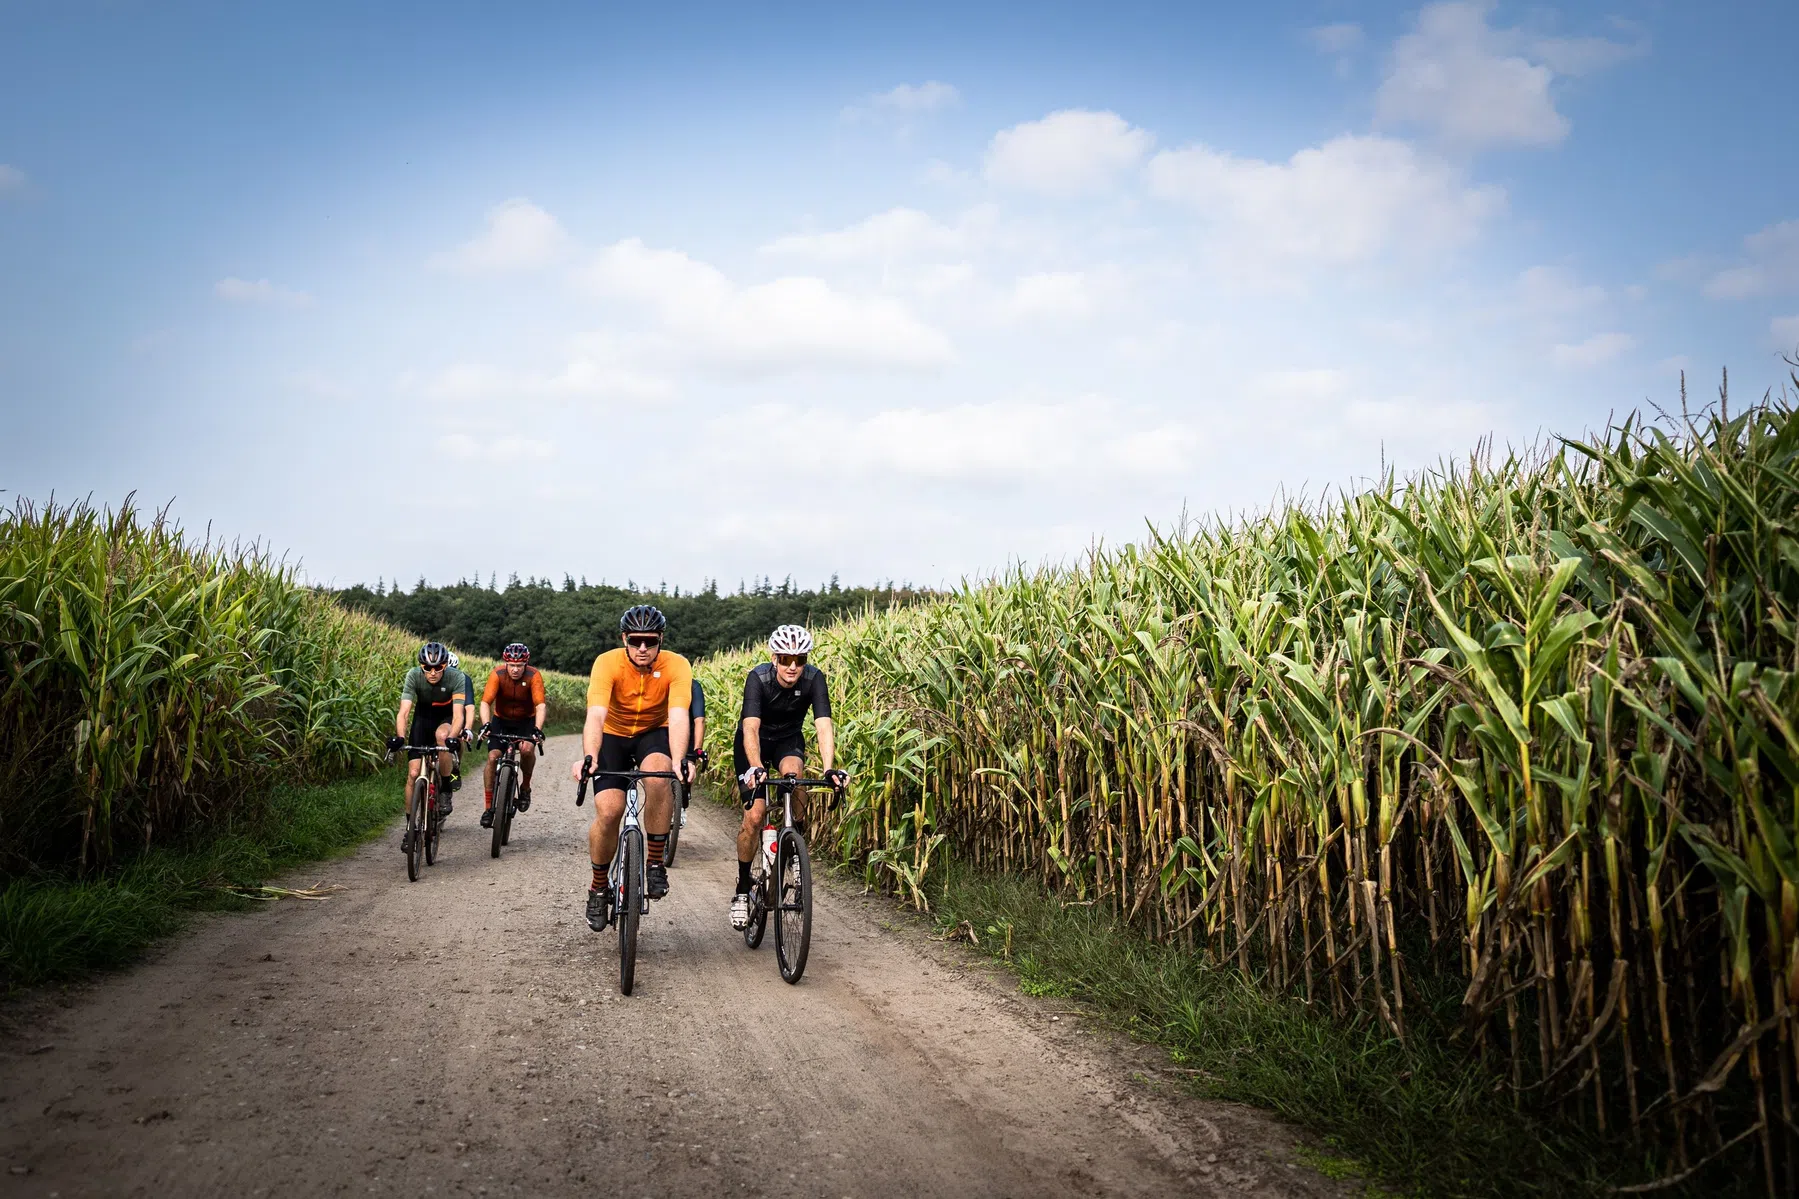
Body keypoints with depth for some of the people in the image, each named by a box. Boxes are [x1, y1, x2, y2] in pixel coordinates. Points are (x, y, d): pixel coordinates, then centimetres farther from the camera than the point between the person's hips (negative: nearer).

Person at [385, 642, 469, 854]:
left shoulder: (456, 678, -29)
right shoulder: (414, 676, -25)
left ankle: (445, 790, -16)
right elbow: (404, 711, -31)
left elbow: (458, 714, -36)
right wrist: (400, 737, -48)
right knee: (414, 772, -9)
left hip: (447, 718, -2)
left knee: (442, 735, -38)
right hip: (423, 715, 2)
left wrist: (452, 737, -54)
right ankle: (410, 826, 4)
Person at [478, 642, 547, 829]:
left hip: (526, 721, -1)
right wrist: (486, 725, -45)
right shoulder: (498, 674, -22)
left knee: (527, 750, -29)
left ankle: (525, 787, -3)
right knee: (493, 757, -16)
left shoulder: (534, 676, -24)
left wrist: (538, 729, -47)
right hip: (501, 720, 1)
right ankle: (489, 806, -6)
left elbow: (541, 705, -32)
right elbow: (485, 702, -28)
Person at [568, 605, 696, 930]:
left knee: (658, 777, -34)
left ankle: (655, 863, -16)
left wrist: (679, 760, -52)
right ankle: (599, 888, 8)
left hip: (654, 733, 0)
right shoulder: (607, 663, -25)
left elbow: (678, 716, -34)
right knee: (608, 810, -18)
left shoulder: (676, 666, -23)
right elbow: (596, 715, -36)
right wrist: (589, 759, -53)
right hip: (613, 735, 0)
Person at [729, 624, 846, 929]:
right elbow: (750, 728, -41)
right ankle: (742, 890, 6)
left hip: (789, 741, 1)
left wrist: (829, 769, -50)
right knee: (754, 816, -12)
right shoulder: (758, 679, -30)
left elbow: (823, 724, -35)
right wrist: (756, 768, -57)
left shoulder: (814, 679, -25)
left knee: (793, 773, -33)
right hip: (753, 744, -1)